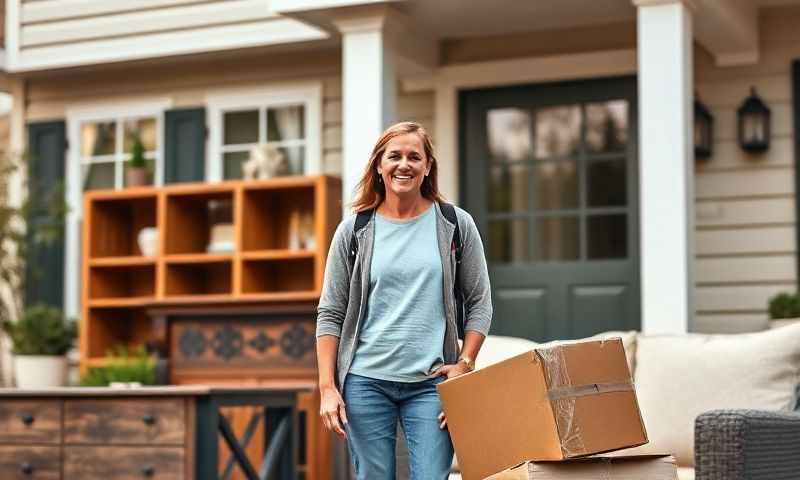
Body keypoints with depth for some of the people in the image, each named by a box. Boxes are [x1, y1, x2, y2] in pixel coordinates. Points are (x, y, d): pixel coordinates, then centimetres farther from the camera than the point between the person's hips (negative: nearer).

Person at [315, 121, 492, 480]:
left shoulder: (456, 225, 5)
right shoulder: (354, 231, 5)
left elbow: (479, 303, 9)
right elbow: (329, 314, 6)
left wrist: (464, 365, -3)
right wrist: (327, 388, -1)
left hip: (430, 383, 0)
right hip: (366, 381, 0)